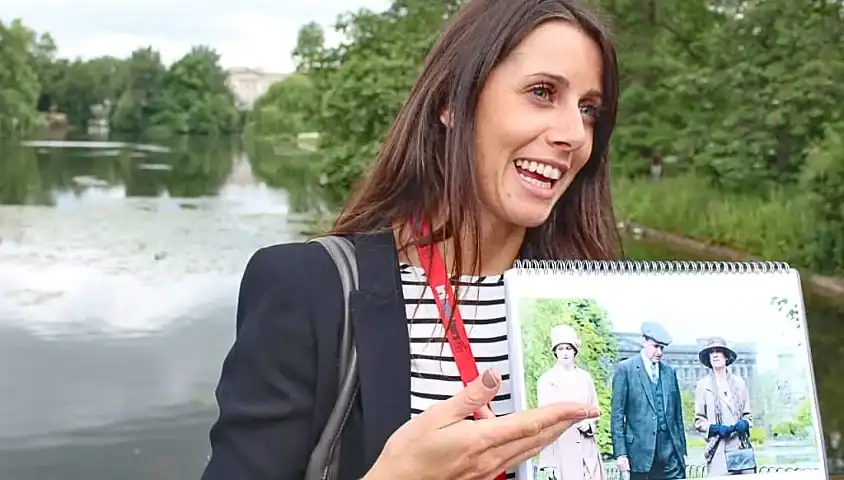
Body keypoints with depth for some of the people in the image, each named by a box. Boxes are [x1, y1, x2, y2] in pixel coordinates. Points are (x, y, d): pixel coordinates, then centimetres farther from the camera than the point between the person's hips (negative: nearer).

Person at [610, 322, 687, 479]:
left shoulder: (669, 371, 14)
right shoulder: (625, 369, -1)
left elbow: (677, 413, 17)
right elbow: (617, 414, -4)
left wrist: (682, 449, 13)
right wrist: (620, 453, -10)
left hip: (671, 454, 4)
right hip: (641, 451, -4)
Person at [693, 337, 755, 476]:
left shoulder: (739, 382, 14)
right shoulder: (703, 385, 6)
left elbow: (748, 414, 19)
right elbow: (699, 421, 7)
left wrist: (744, 423, -2)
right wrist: (714, 428, -11)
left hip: (741, 446, 3)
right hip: (718, 450, -2)